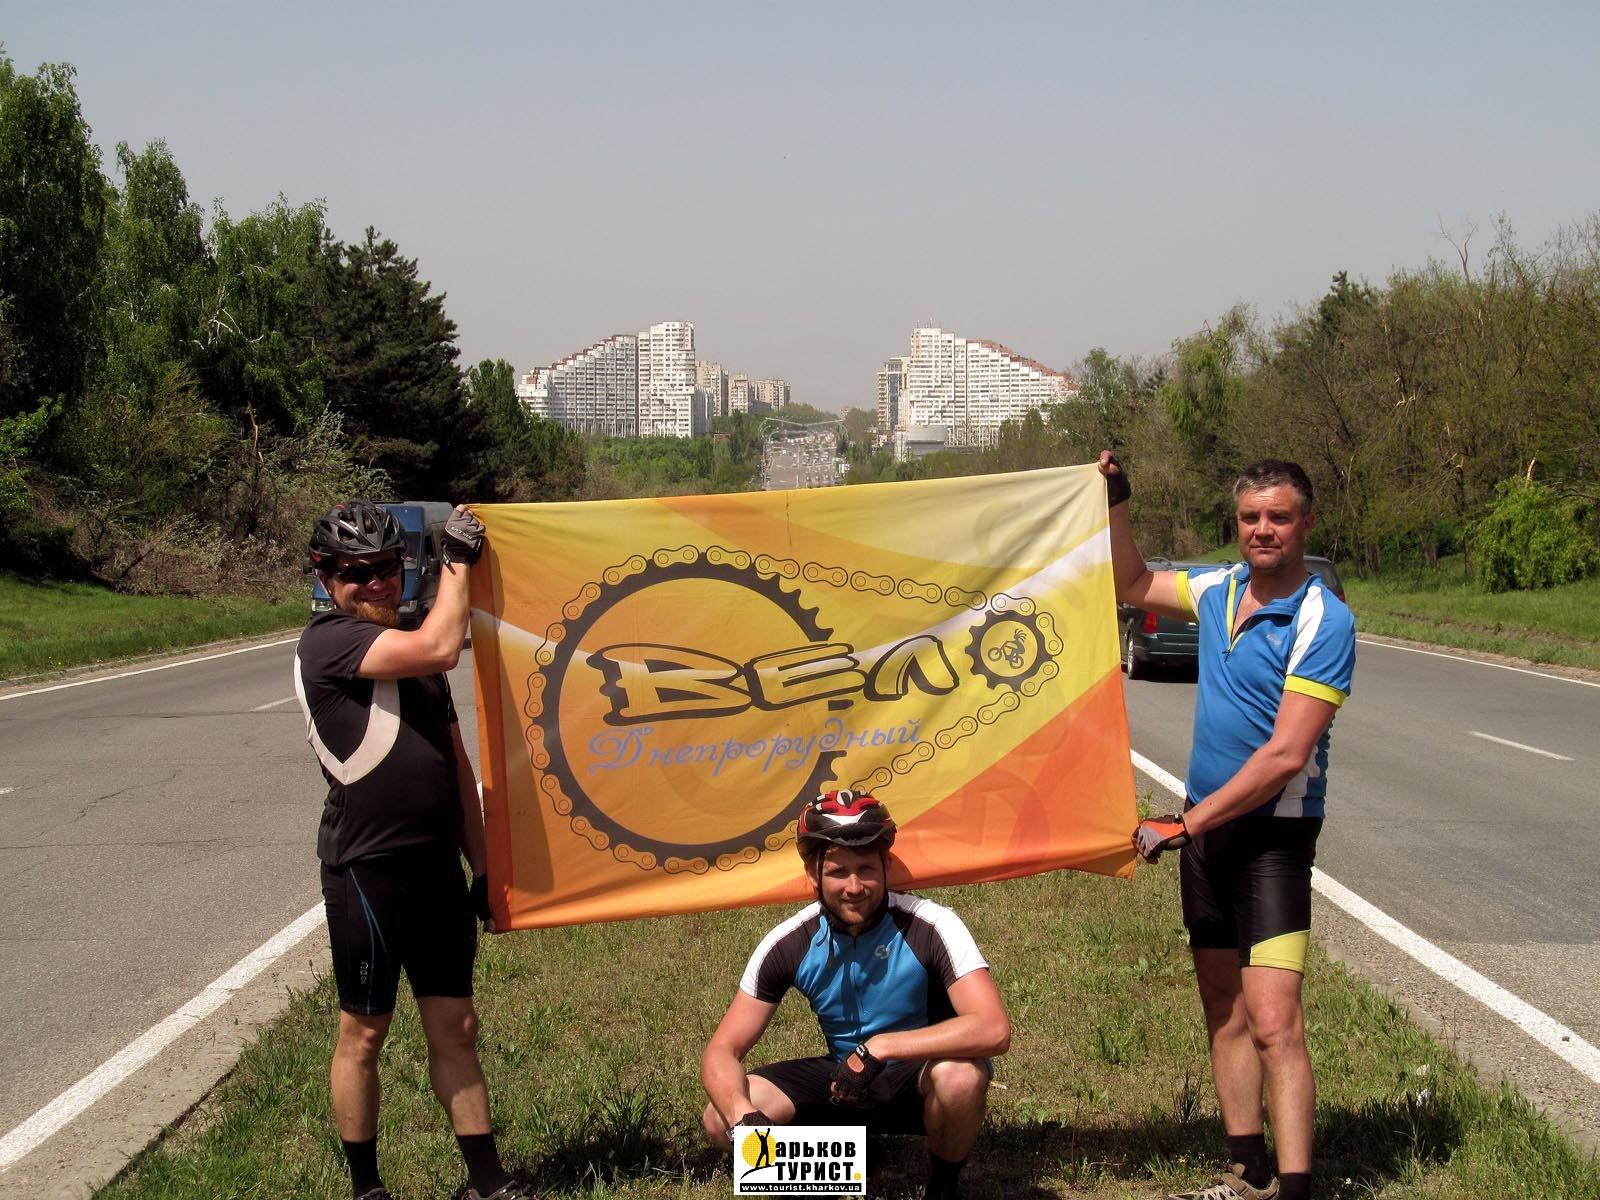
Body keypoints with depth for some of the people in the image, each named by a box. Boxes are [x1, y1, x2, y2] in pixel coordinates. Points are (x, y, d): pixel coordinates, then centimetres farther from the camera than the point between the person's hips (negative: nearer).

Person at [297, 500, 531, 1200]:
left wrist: (482, 866, 15)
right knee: (363, 1033, 6)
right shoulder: (328, 641, -10)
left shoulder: (411, 652, 15)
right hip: (367, 870, -7)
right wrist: (459, 559, -11)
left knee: (454, 1028, 10)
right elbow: (441, 648, -24)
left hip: (436, 864, 7)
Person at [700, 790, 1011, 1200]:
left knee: (958, 1076, -39)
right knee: (722, 1118, -18)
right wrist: (743, 1115, -34)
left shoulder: (930, 927, -23)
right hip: (844, 1077, 3)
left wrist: (879, 1047, -38)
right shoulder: (788, 946, -13)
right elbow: (722, 1051, -12)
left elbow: (993, 1030, -34)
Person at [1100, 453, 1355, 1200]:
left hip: (1273, 833, -7)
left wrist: (1186, 823, -18)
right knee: (1224, 1011, 12)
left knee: (1272, 1022, -16)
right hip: (1205, 826, 7)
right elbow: (1132, 585, 26)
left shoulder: (1323, 621, -15)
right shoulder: (1219, 590, 6)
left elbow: (1285, 755, -20)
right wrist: (1116, 502, 14)